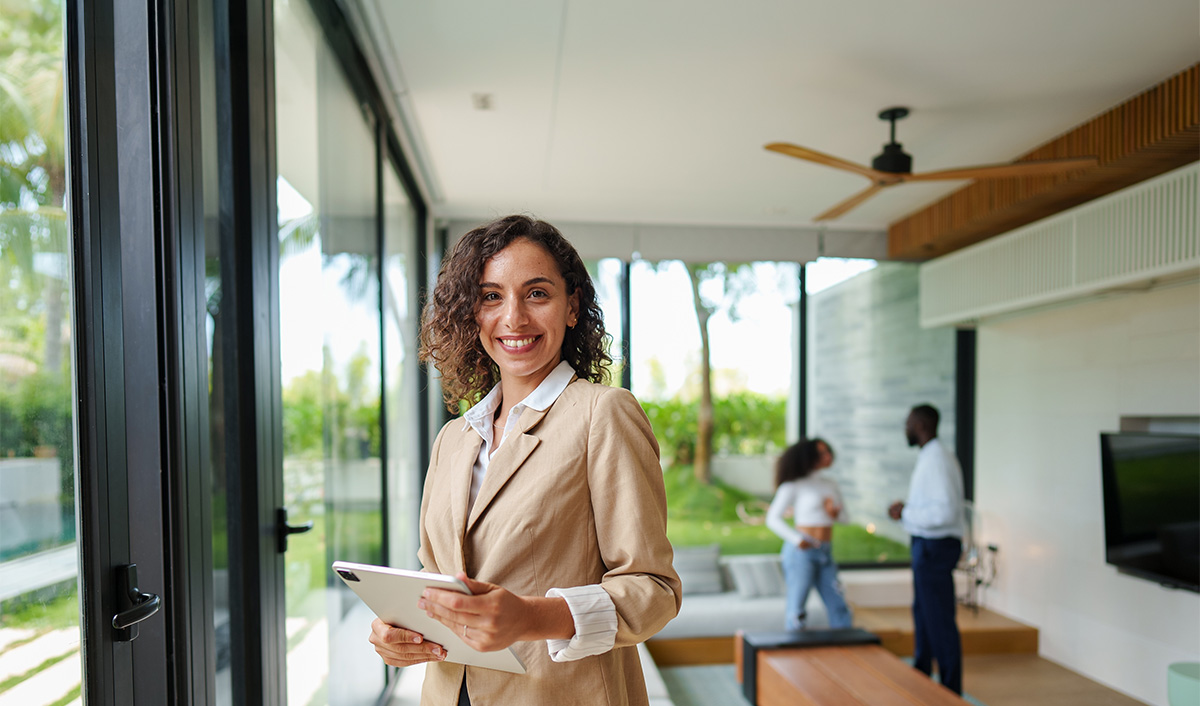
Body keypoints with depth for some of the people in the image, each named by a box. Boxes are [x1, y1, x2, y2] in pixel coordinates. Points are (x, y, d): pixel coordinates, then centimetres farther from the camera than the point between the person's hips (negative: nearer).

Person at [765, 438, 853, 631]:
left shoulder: (831, 485, 11)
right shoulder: (794, 485, -6)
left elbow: (844, 517, 18)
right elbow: (773, 519, -9)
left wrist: (835, 514, -6)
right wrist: (797, 539, -22)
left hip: (825, 555, 6)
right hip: (801, 552, -6)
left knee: (839, 607, 6)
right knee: (796, 609, -1)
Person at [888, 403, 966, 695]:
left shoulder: (937, 460, -21)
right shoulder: (930, 456, 12)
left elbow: (946, 511, -27)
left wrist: (906, 513, -19)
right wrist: (907, 508, 8)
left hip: (936, 547, -11)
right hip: (927, 544, 11)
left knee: (939, 620, -1)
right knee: (922, 613, 22)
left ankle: (950, 692, 10)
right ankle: (921, 677, 38)